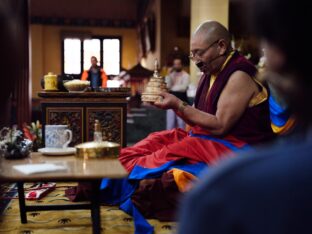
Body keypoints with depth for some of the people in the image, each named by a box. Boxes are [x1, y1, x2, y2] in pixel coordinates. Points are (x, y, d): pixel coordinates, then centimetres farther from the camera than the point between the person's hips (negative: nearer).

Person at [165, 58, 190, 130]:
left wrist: (172, 87, -8)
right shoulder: (171, 75, 12)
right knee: (170, 122, 5)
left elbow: (183, 87, -14)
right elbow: (167, 86, -1)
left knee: (181, 122, -2)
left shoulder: (185, 75, -2)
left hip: (181, 100, -4)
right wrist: (169, 75, -7)